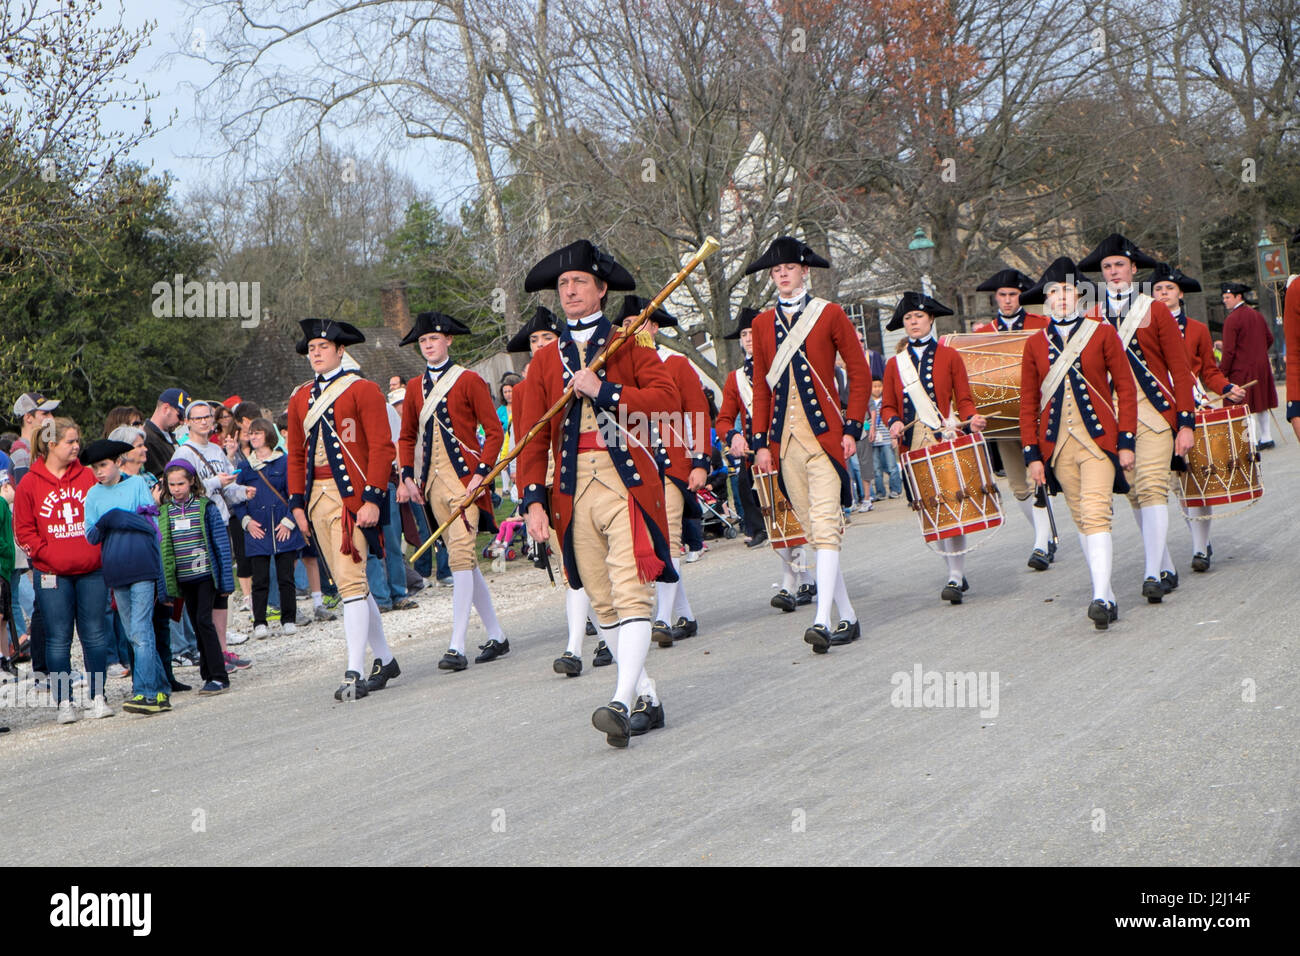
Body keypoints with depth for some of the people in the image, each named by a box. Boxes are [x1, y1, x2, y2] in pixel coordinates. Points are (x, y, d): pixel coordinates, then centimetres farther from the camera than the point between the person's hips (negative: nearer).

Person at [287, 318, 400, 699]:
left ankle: (355, 673, -16)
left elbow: (382, 447, -8)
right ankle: (384, 659, 23)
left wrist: (373, 498, -16)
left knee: (350, 581, -14)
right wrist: (297, 503, 10)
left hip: (352, 497, -7)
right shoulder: (300, 399, 15)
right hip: (317, 500, 7)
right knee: (349, 583, 11)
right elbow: (296, 454, 18)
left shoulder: (363, 390, -3)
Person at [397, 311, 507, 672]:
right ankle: (497, 638, 19)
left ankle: (457, 647, -18)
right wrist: (408, 476, 5)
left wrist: (482, 473, -15)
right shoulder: (415, 387, 13)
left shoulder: (469, 380, -3)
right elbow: (407, 437, 19)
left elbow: (494, 432, -5)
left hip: (464, 479, -6)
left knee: (461, 556, -15)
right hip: (433, 481, 6)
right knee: (464, 560, 9)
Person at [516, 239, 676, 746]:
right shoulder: (544, 361, 14)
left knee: (630, 590, -15)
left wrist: (603, 390, -15)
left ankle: (622, 703, -24)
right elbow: (533, 438, 10)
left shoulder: (629, 344, 7)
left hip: (627, 480, -4)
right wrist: (534, 500, -1)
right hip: (573, 490, 4)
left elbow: (666, 396, -9)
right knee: (602, 601, 4)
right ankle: (647, 699, 14)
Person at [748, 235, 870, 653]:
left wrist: (852, 428, -6)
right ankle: (847, 618, 14)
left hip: (824, 435, -4)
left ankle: (823, 620, -23)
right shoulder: (763, 324, 12)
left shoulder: (830, 314, 2)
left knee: (825, 527, -16)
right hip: (785, 442, 4)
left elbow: (860, 374, 2)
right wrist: (761, 442, 8)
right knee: (814, 532, 6)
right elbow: (761, 387, 15)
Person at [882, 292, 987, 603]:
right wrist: (894, 423, -9)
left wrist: (971, 420, -17)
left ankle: (955, 578, -13)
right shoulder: (895, 364, 12)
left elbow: (964, 400, 3)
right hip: (914, 447, 3)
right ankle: (957, 573, 18)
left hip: (946, 440, -3)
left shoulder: (950, 356, 5)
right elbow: (888, 406, 12)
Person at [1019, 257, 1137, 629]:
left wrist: (1126, 441, -5)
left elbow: (1125, 388, 1)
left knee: (1096, 515, -17)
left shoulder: (1103, 333, 2)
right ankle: (1107, 596, 17)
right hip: (1057, 444, 3)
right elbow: (1028, 403, 9)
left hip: (1099, 438, -3)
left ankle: (1101, 597, -22)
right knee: (1081, 521, 8)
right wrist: (1032, 454, 3)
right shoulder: (1035, 344, 8)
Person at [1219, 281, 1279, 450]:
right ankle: (1266, 438, 20)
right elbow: (1269, 339, 19)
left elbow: (1229, 351, -17)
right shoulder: (1257, 315, 11)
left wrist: (1222, 373, -12)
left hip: (1242, 371, -8)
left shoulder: (1232, 319, -14)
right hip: (1262, 367, 8)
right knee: (1260, 405, 16)